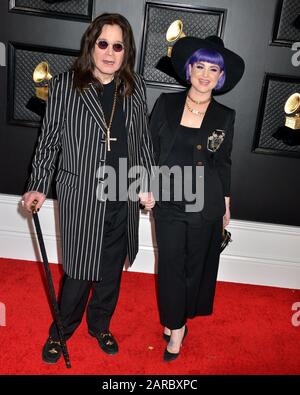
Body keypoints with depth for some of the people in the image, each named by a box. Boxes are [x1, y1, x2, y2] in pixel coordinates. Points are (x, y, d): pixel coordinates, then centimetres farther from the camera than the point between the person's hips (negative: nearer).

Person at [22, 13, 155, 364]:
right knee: (80, 270, 7)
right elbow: (50, 140, 0)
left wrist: (146, 184, 8)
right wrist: (39, 187, -2)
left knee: (111, 270, 17)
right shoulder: (63, 87, -6)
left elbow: (143, 140, 10)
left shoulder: (135, 88, 3)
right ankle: (61, 331, 35)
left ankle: (100, 326, 42)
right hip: (81, 197, -3)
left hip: (123, 199, 4)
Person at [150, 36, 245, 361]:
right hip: (168, 200, 0)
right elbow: (150, 149, 4)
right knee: (170, 264, 6)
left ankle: (175, 319, 35)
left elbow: (224, 163, 7)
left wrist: (226, 207, 9)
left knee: (196, 264, 12)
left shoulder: (224, 116, 0)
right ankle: (176, 327, 27)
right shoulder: (166, 104, -1)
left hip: (206, 204, 1)